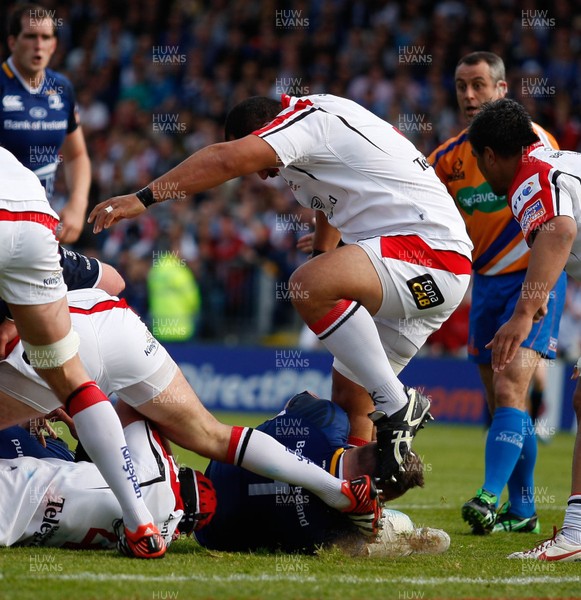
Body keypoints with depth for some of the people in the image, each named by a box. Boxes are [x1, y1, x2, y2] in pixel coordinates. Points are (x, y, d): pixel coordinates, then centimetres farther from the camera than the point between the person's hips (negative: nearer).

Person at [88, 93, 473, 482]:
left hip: (428, 250, -11)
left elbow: (228, 159, -20)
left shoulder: (306, 117, -7)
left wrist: (143, 198, -19)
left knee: (309, 284, -31)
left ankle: (397, 406, -22)